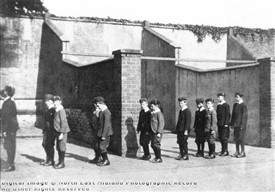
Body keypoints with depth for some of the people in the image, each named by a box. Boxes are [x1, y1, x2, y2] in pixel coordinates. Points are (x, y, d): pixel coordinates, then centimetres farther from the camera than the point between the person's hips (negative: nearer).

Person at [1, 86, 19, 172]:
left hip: (9, 128, -10)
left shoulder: (7, 102, -16)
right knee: (7, 146, 16)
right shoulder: (12, 101, 14)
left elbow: (7, 117, -20)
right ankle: (10, 163, 23)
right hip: (12, 127, 10)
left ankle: (11, 166, 2)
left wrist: (5, 130, -19)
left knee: (10, 146, -4)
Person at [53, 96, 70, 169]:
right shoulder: (56, 111, 11)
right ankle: (60, 162, 24)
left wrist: (62, 133, -21)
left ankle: (62, 163, 5)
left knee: (62, 147, -3)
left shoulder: (61, 111, -16)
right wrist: (56, 133, 18)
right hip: (57, 132, 9)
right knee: (58, 147, 14)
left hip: (62, 132, -9)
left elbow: (64, 123, -20)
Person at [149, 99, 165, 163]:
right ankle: (157, 157, 24)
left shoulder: (159, 113, -14)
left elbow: (161, 123, -17)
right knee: (152, 145, 10)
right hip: (153, 131, 8)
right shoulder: (152, 113, 12)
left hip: (157, 132, -8)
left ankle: (159, 158, 4)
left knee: (156, 144, -6)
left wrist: (159, 132, -19)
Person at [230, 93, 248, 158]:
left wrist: (242, 125, -17)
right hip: (235, 124, 7)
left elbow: (244, 116, -13)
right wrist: (232, 123, 11)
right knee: (236, 138, 10)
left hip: (241, 125, -7)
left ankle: (242, 153, 5)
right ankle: (237, 152, 18)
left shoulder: (243, 106, -11)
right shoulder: (235, 105, 12)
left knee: (241, 138, -4)